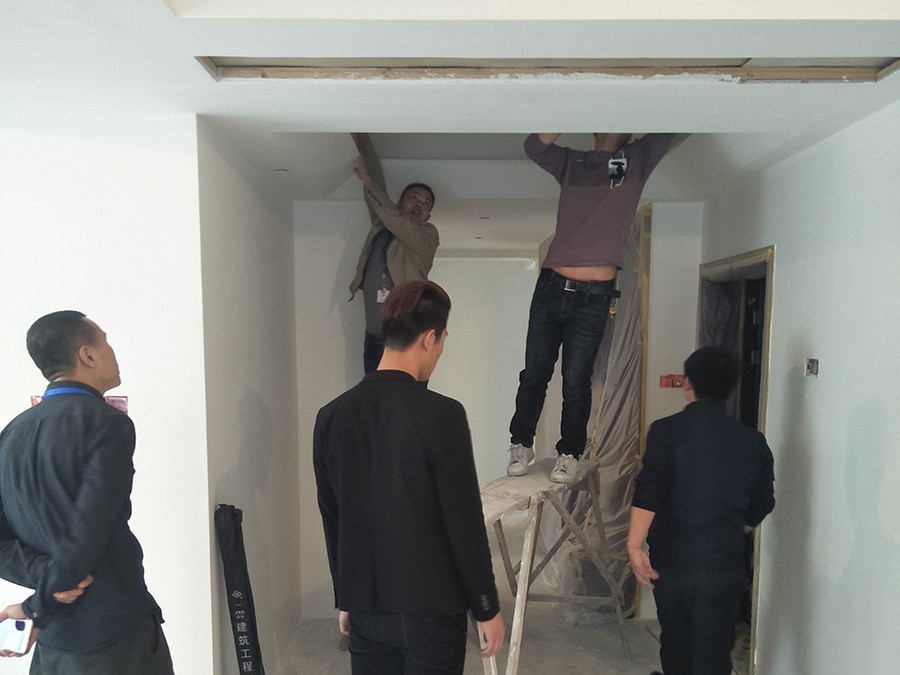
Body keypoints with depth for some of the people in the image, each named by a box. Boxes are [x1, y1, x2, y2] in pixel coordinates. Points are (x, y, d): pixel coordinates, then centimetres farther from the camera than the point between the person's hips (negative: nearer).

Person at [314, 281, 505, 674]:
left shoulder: (331, 417, -4)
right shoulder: (441, 415, -20)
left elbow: (332, 521, 5)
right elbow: (464, 523, -16)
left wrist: (345, 598, 17)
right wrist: (487, 609, -2)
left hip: (364, 609, 5)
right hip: (432, 609, -4)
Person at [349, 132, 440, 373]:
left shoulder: (428, 235, -1)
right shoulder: (380, 225, 12)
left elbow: (398, 224, -18)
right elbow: (376, 177, 10)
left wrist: (368, 182, -14)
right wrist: (362, 137, 6)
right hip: (374, 339, 5)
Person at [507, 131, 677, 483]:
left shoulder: (638, 160, 13)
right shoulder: (572, 163, 14)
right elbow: (534, 146, -2)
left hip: (593, 298, -2)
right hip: (550, 286, 2)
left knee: (576, 381, 0)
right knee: (534, 372, 6)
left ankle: (570, 453, 17)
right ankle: (521, 444, 21)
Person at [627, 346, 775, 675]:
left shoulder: (666, 430, -9)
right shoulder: (752, 441, 0)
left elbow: (648, 493, -18)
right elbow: (761, 505, 9)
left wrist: (634, 544, -16)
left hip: (671, 561, -1)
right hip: (725, 564, 1)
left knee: (676, 643, 19)